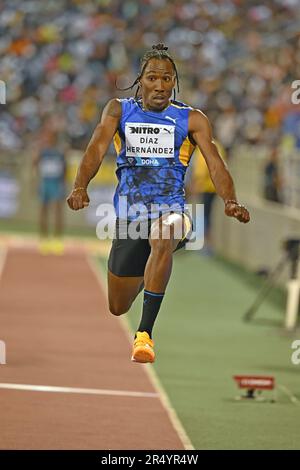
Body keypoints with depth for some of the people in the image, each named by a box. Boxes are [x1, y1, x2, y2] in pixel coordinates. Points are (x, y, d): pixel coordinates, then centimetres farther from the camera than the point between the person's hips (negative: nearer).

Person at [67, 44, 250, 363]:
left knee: (162, 240, -41)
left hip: (170, 211, -3)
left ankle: (145, 333, -40)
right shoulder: (119, 110, 4)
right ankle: (149, 273, 53)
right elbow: (97, 147, -12)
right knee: (118, 308, 14)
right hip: (128, 215, 3)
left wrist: (230, 201, -28)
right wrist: (80, 187, -31)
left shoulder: (191, 119, 2)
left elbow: (215, 163, -8)